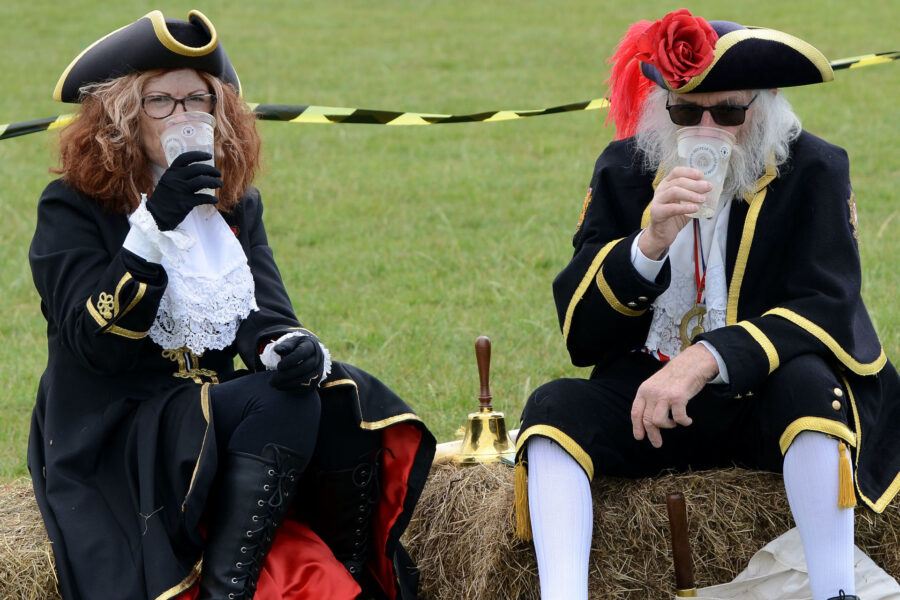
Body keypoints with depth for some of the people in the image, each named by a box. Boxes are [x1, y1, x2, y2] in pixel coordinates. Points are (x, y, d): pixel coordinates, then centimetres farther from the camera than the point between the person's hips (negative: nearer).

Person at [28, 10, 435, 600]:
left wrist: (294, 349, -24)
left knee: (342, 402, -20)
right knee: (282, 403, -29)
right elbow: (96, 343, -16)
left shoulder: (235, 205, 15)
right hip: (110, 443, -6)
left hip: (222, 421, 6)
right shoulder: (73, 208, -2)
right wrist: (155, 225, -25)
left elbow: (263, 317, 1)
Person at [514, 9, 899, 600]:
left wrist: (706, 361, -31)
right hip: (649, 396, 3)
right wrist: (650, 243, -21)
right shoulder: (625, 169, 4)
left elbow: (826, 311, -16)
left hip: (764, 396, -2)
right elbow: (579, 333, -2)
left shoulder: (812, 171, -3)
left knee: (808, 384, -35)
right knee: (554, 407, -23)